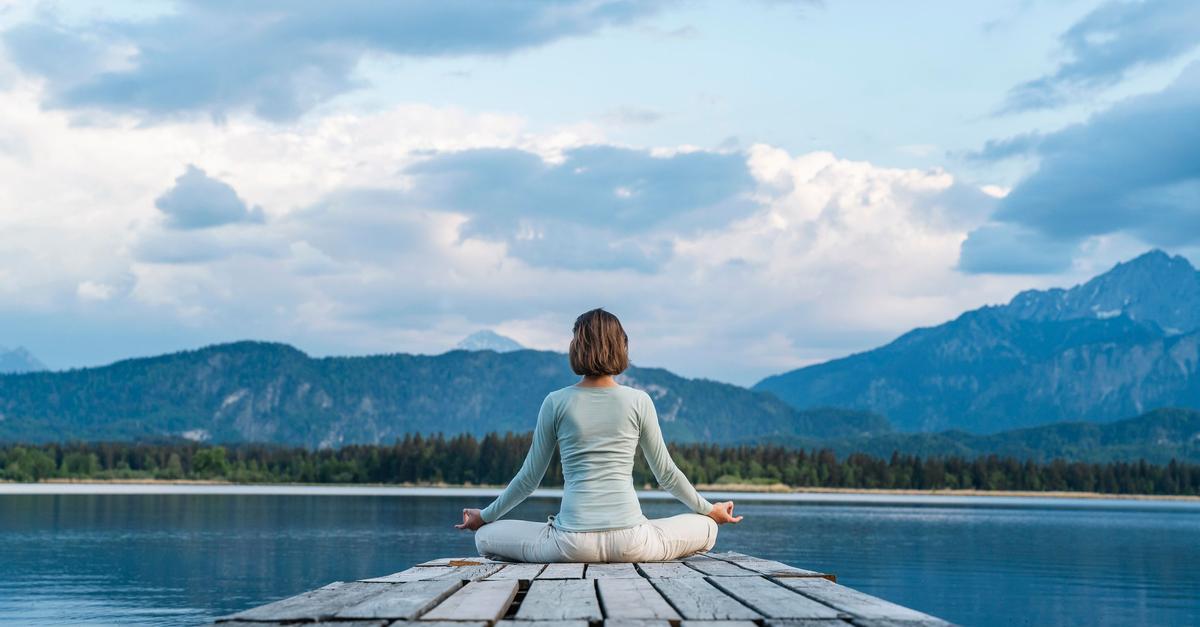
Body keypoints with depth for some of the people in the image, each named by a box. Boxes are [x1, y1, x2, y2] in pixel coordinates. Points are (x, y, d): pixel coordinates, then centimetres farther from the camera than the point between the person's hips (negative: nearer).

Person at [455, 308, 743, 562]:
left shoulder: (556, 402, 1)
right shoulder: (639, 401, 2)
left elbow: (530, 477, 8)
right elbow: (665, 473, 10)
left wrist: (484, 516, 24)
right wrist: (709, 510, 27)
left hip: (573, 542, -1)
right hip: (629, 542, 1)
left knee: (485, 537, 19)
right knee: (705, 528, 25)